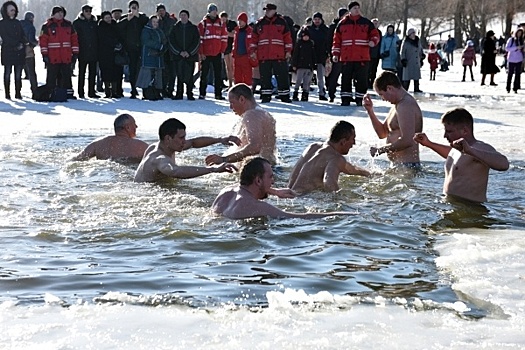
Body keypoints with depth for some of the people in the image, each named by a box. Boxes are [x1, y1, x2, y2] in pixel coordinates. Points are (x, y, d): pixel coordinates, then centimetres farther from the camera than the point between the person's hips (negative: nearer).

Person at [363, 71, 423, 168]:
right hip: (398, 164, 10)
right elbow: (382, 133, 23)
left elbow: (407, 141, -25)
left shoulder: (406, 106, -16)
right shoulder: (397, 105, 18)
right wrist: (370, 111, 11)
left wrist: (380, 150, -14)